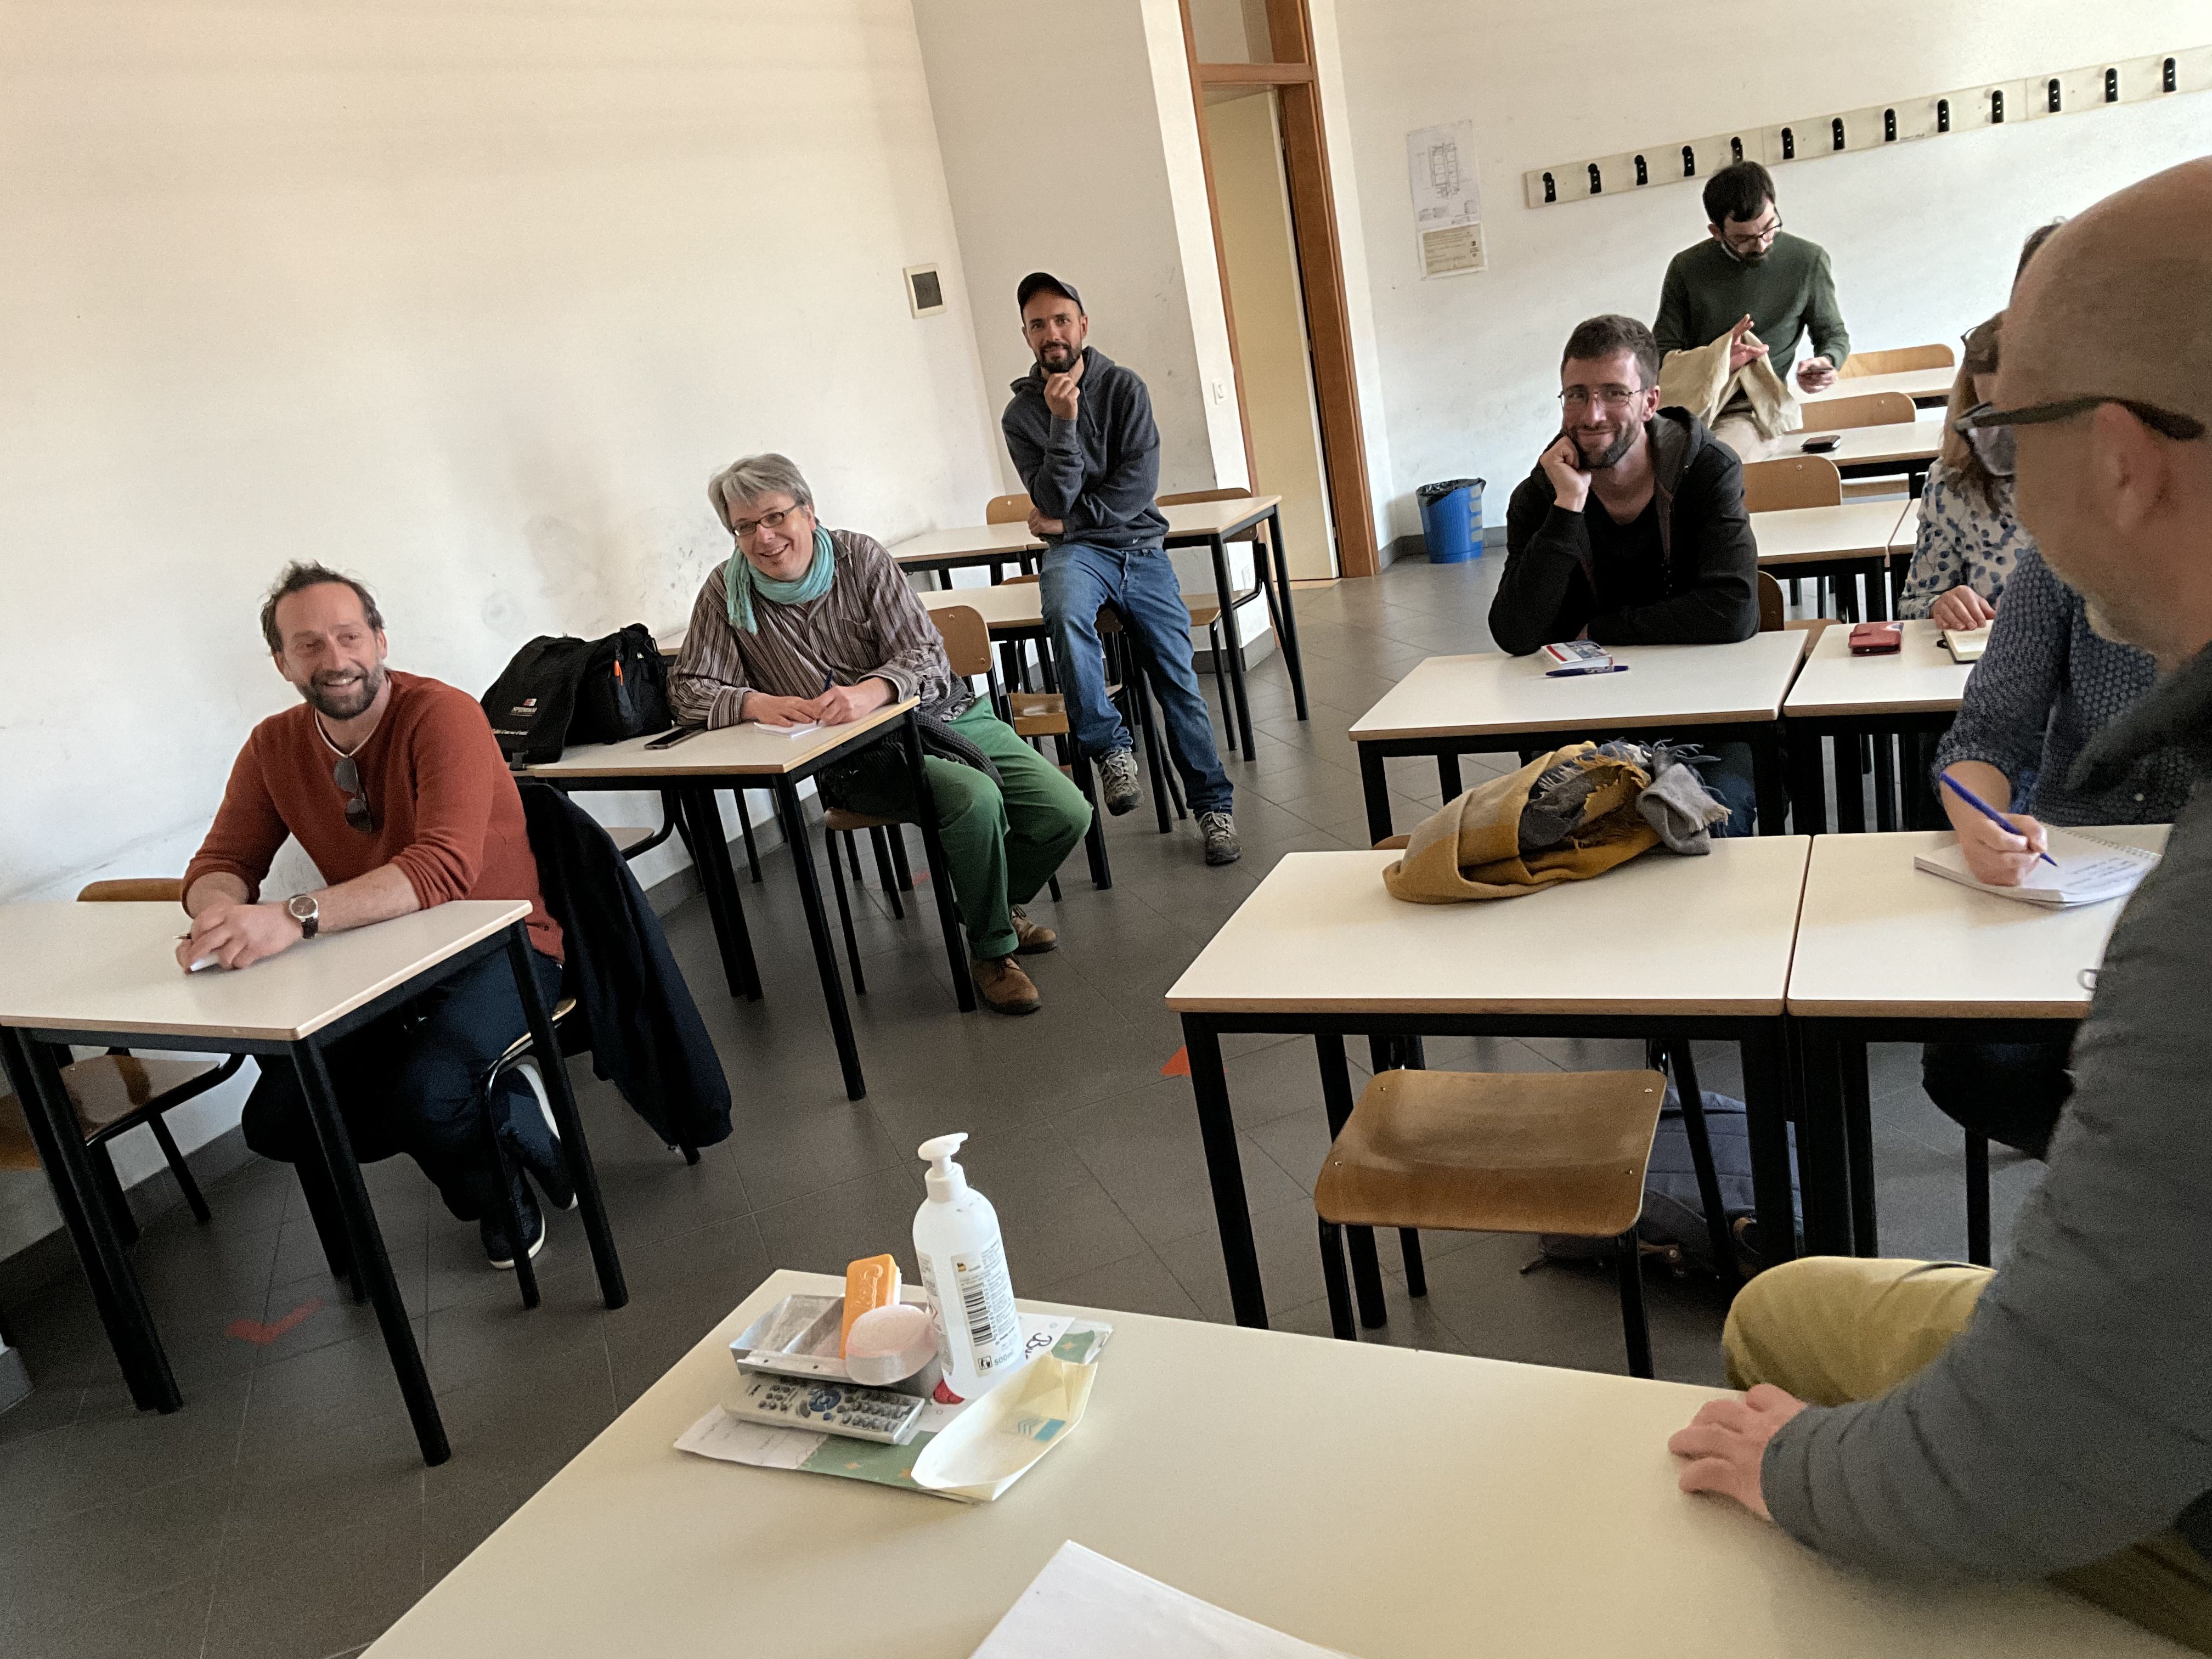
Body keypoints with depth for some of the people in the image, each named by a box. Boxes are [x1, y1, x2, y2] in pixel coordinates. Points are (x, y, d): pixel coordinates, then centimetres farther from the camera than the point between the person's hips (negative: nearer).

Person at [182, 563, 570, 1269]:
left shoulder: (444, 716, -18)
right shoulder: (274, 747, 3)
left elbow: (445, 867, -30)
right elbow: (221, 862, 2)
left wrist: (296, 917, -43)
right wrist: (221, 910, -25)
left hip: (499, 948, -6)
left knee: (427, 1094, -32)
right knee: (277, 1120, -9)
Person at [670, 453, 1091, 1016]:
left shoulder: (861, 556, -2)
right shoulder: (728, 591, -2)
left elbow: (926, 654, -7)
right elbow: (687, 688, -2)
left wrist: (873, 690, -30)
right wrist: (755, 704, -23)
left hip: (942, 712, 3)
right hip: (858, 758, -3)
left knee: (1067, 814, -8)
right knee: (974, 800, -32)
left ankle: (998, 902, 23)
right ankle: (991, 949, -8)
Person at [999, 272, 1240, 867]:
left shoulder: (1123, 388, 2)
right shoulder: (1021, 414, 1)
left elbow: (1139, 483, -7)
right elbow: (1054, 502, -9)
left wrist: (1068, 519, -8)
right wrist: (1063, 423, -18)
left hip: (1142, 548, 1)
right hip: (1080, 551, -1)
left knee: (1177, 677, -4)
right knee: (1066, 612, -36)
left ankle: (1213, 804, 9)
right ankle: (1110, 746, -22)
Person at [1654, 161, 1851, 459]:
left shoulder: (1808, 261, 4)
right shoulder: (1686, 268, 4)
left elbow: (1833, 334, 18)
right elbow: (1662, 352, 5)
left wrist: (1826, 362, -6)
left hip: (1751, 410, -1)